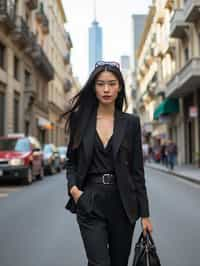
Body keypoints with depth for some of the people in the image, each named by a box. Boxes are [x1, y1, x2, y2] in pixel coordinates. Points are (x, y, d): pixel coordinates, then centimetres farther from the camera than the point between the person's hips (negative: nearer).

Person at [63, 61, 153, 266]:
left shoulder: (130, 122, 2)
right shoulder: (80, 119, 2)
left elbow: (137, 169, 2)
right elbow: (71, 161, 10)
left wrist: (144, 213, 0)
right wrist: (73, 187, -9)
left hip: (122, 203, 1)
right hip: (90, 203, -1)